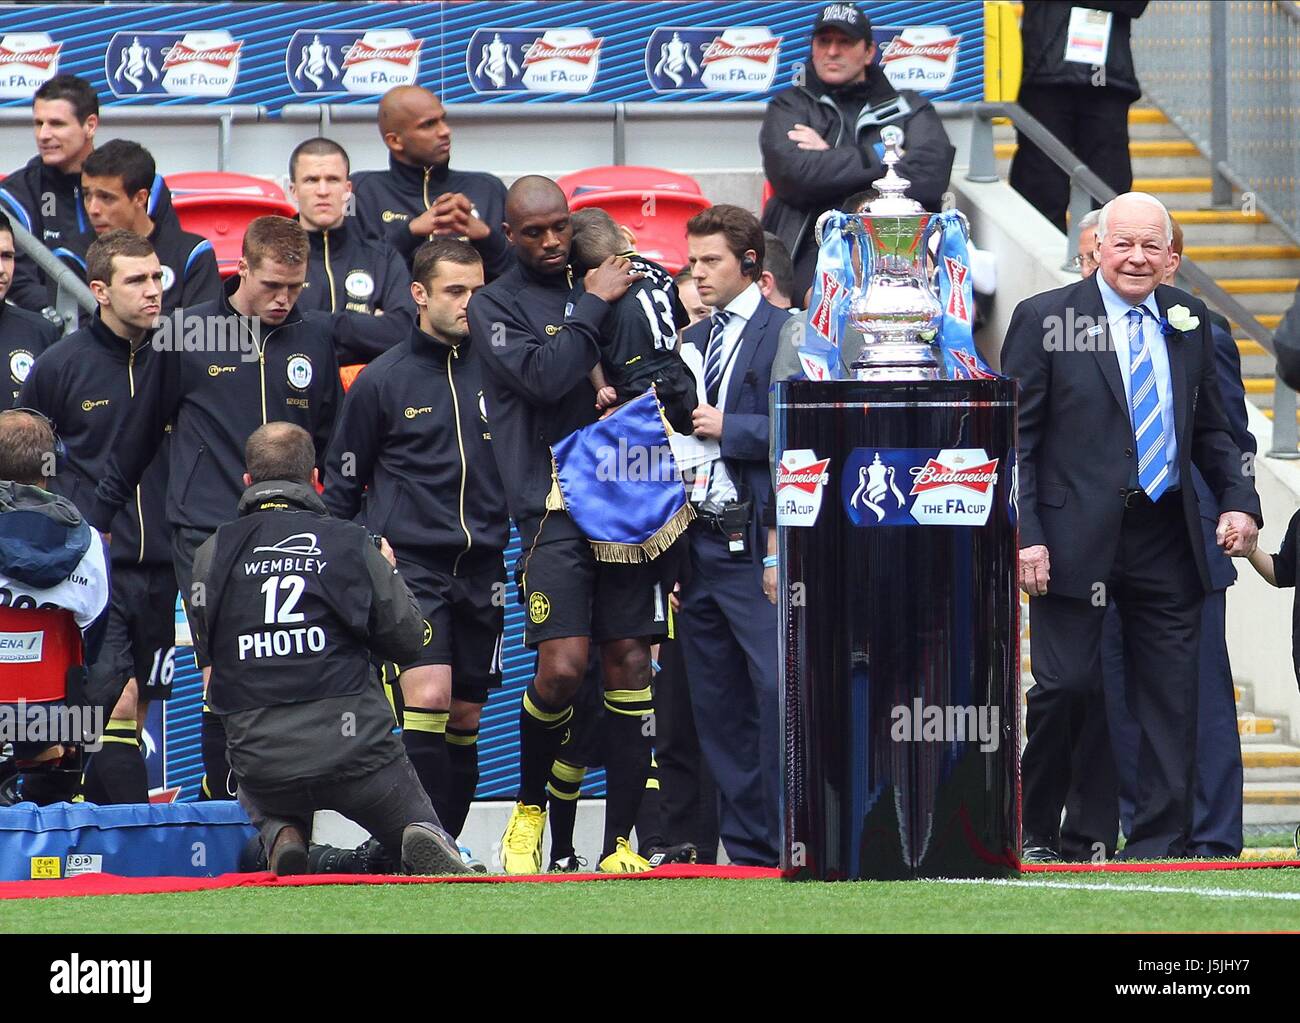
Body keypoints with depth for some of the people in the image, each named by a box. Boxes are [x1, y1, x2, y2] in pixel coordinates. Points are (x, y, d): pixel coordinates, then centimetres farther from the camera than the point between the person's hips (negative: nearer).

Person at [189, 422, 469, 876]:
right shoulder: (352, 543, -1)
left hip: (259, 753, 2)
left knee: (269, 810, 37)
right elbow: (406, 640, 6)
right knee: (419, 825, 20)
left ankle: (281, 837, 0)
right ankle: (425, 843, -18)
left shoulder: (213, 553, 2)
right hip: (355, 749, -2)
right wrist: (388, 573, 24)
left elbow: (205, 650, 13)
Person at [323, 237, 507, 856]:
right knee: (427, 696, -20)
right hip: (410, 565, -4)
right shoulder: (382, 380, 1)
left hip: (482, 567, 4)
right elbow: (342, 479, 8)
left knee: (465, 716, 6)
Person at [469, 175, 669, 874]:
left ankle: (619, 843, 2)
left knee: (629, 663, -1)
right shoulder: (496, 305, 4)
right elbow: (543, 377, -13)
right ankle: (529, 806, 10)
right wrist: (594, 305, -8)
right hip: (553, 505, -4)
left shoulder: (608, 285, 16)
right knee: (562, 667, -15)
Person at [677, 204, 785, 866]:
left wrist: (729, 429, -11)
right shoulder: (692, 342, 19)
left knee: (776, 691, -12)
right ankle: (746, 844, 10)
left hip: (757, 544, -7)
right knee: (716, 702, 6)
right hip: (701, 540, 7)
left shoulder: (785, 334, -3)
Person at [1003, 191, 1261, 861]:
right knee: (1066, 685, -5)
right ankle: (1034, 833, 11)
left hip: (1166, 541, 4)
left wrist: (1238, 500, 2)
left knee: (1170, 696, 2)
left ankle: (1158, 844, 7)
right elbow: (1015, 440, -3)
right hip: (1075, 538, -4)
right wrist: (1025, 534, -11)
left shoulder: (1188, 323, 11)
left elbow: (1211, 429, 19)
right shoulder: (1045, 320, -1)